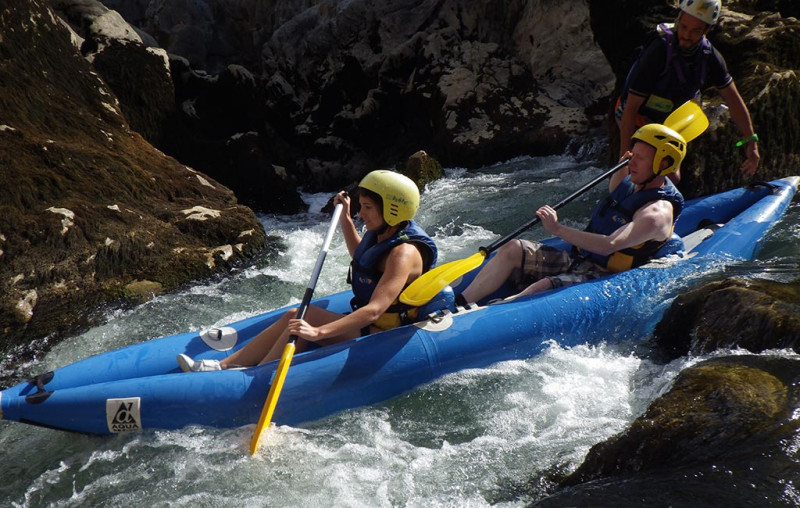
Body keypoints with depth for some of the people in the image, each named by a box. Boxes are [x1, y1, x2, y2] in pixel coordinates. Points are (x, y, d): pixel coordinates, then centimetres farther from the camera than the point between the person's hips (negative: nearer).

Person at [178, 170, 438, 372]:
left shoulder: (404, 253, -23)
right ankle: (225, 365, -5)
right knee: (296, 317, -3)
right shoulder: (381, 236, 7)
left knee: (301, 317, -22)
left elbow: (374, 311, -36)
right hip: (370, 327, 10)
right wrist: (345, 219, 22)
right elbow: (361, 257, 34)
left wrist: (318, 332, -44)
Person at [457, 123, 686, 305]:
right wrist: (622, 168, 14)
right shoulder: (632, 183, 9)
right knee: (512, 250, -8)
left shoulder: (657, 213, -20)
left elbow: (609, 245, -34)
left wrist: (558, 229, -37)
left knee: (542, 288, -35)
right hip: (576, 260, 9)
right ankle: (456, 306, -17)